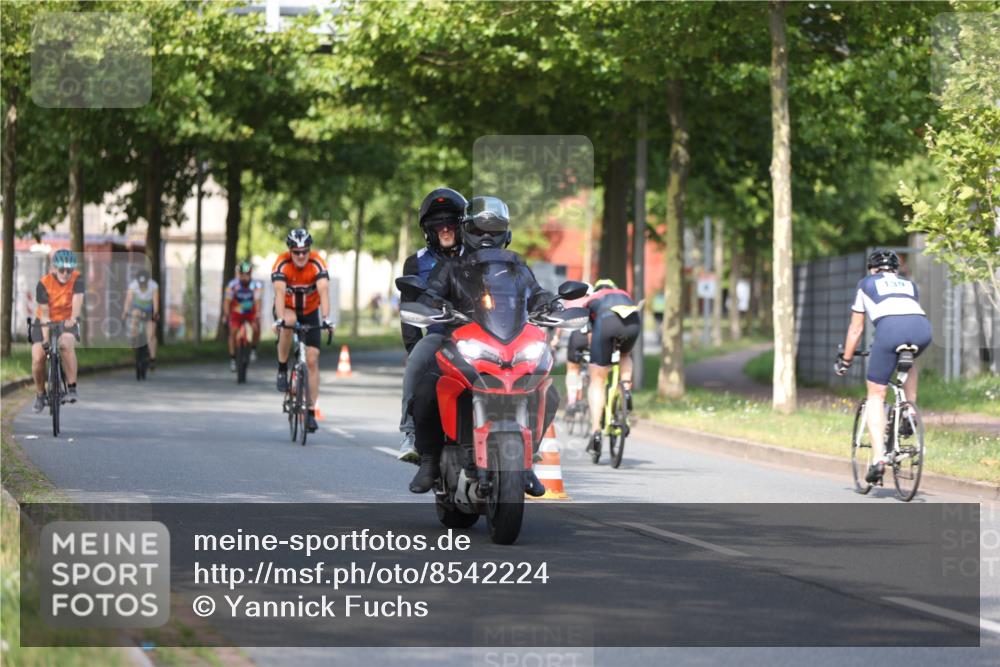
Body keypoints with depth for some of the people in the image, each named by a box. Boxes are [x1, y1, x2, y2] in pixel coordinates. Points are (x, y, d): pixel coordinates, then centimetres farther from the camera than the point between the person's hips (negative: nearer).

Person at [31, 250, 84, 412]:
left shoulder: (77, 279, -18)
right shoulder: (44, 284, -20)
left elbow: (77, 300, -34)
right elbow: (44, 314, -20)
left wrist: (73, 318, -53)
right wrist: (46, 338, -28)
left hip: (67, 322, 0)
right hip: (45, 323, 0)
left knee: (67, 344, -33)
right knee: (38, 358, -15)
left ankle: (72, 388, -24)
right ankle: (40, 394, 12)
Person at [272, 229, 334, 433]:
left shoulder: (317, 263, -24)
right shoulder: (282, 264, -25)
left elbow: (324, 291, -37)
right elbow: (279, 292, -37)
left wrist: (326, 318, -52)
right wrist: (280, 319, -52)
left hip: (310, 312, 1)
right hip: (287, 309, -1)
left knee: (312, 360, -8)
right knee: (288, 322, -38)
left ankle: (311, 412, -3)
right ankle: (282, 369, -19)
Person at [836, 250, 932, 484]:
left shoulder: (866, 284, 31)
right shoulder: (909, 285, 37)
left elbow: (856, 329, 34)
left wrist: (845, 359, 44)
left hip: (890, 328, -3)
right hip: (922, 328, 3)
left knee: (875, 394, 7)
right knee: (909, 360, 39)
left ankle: (879, 458, -6)